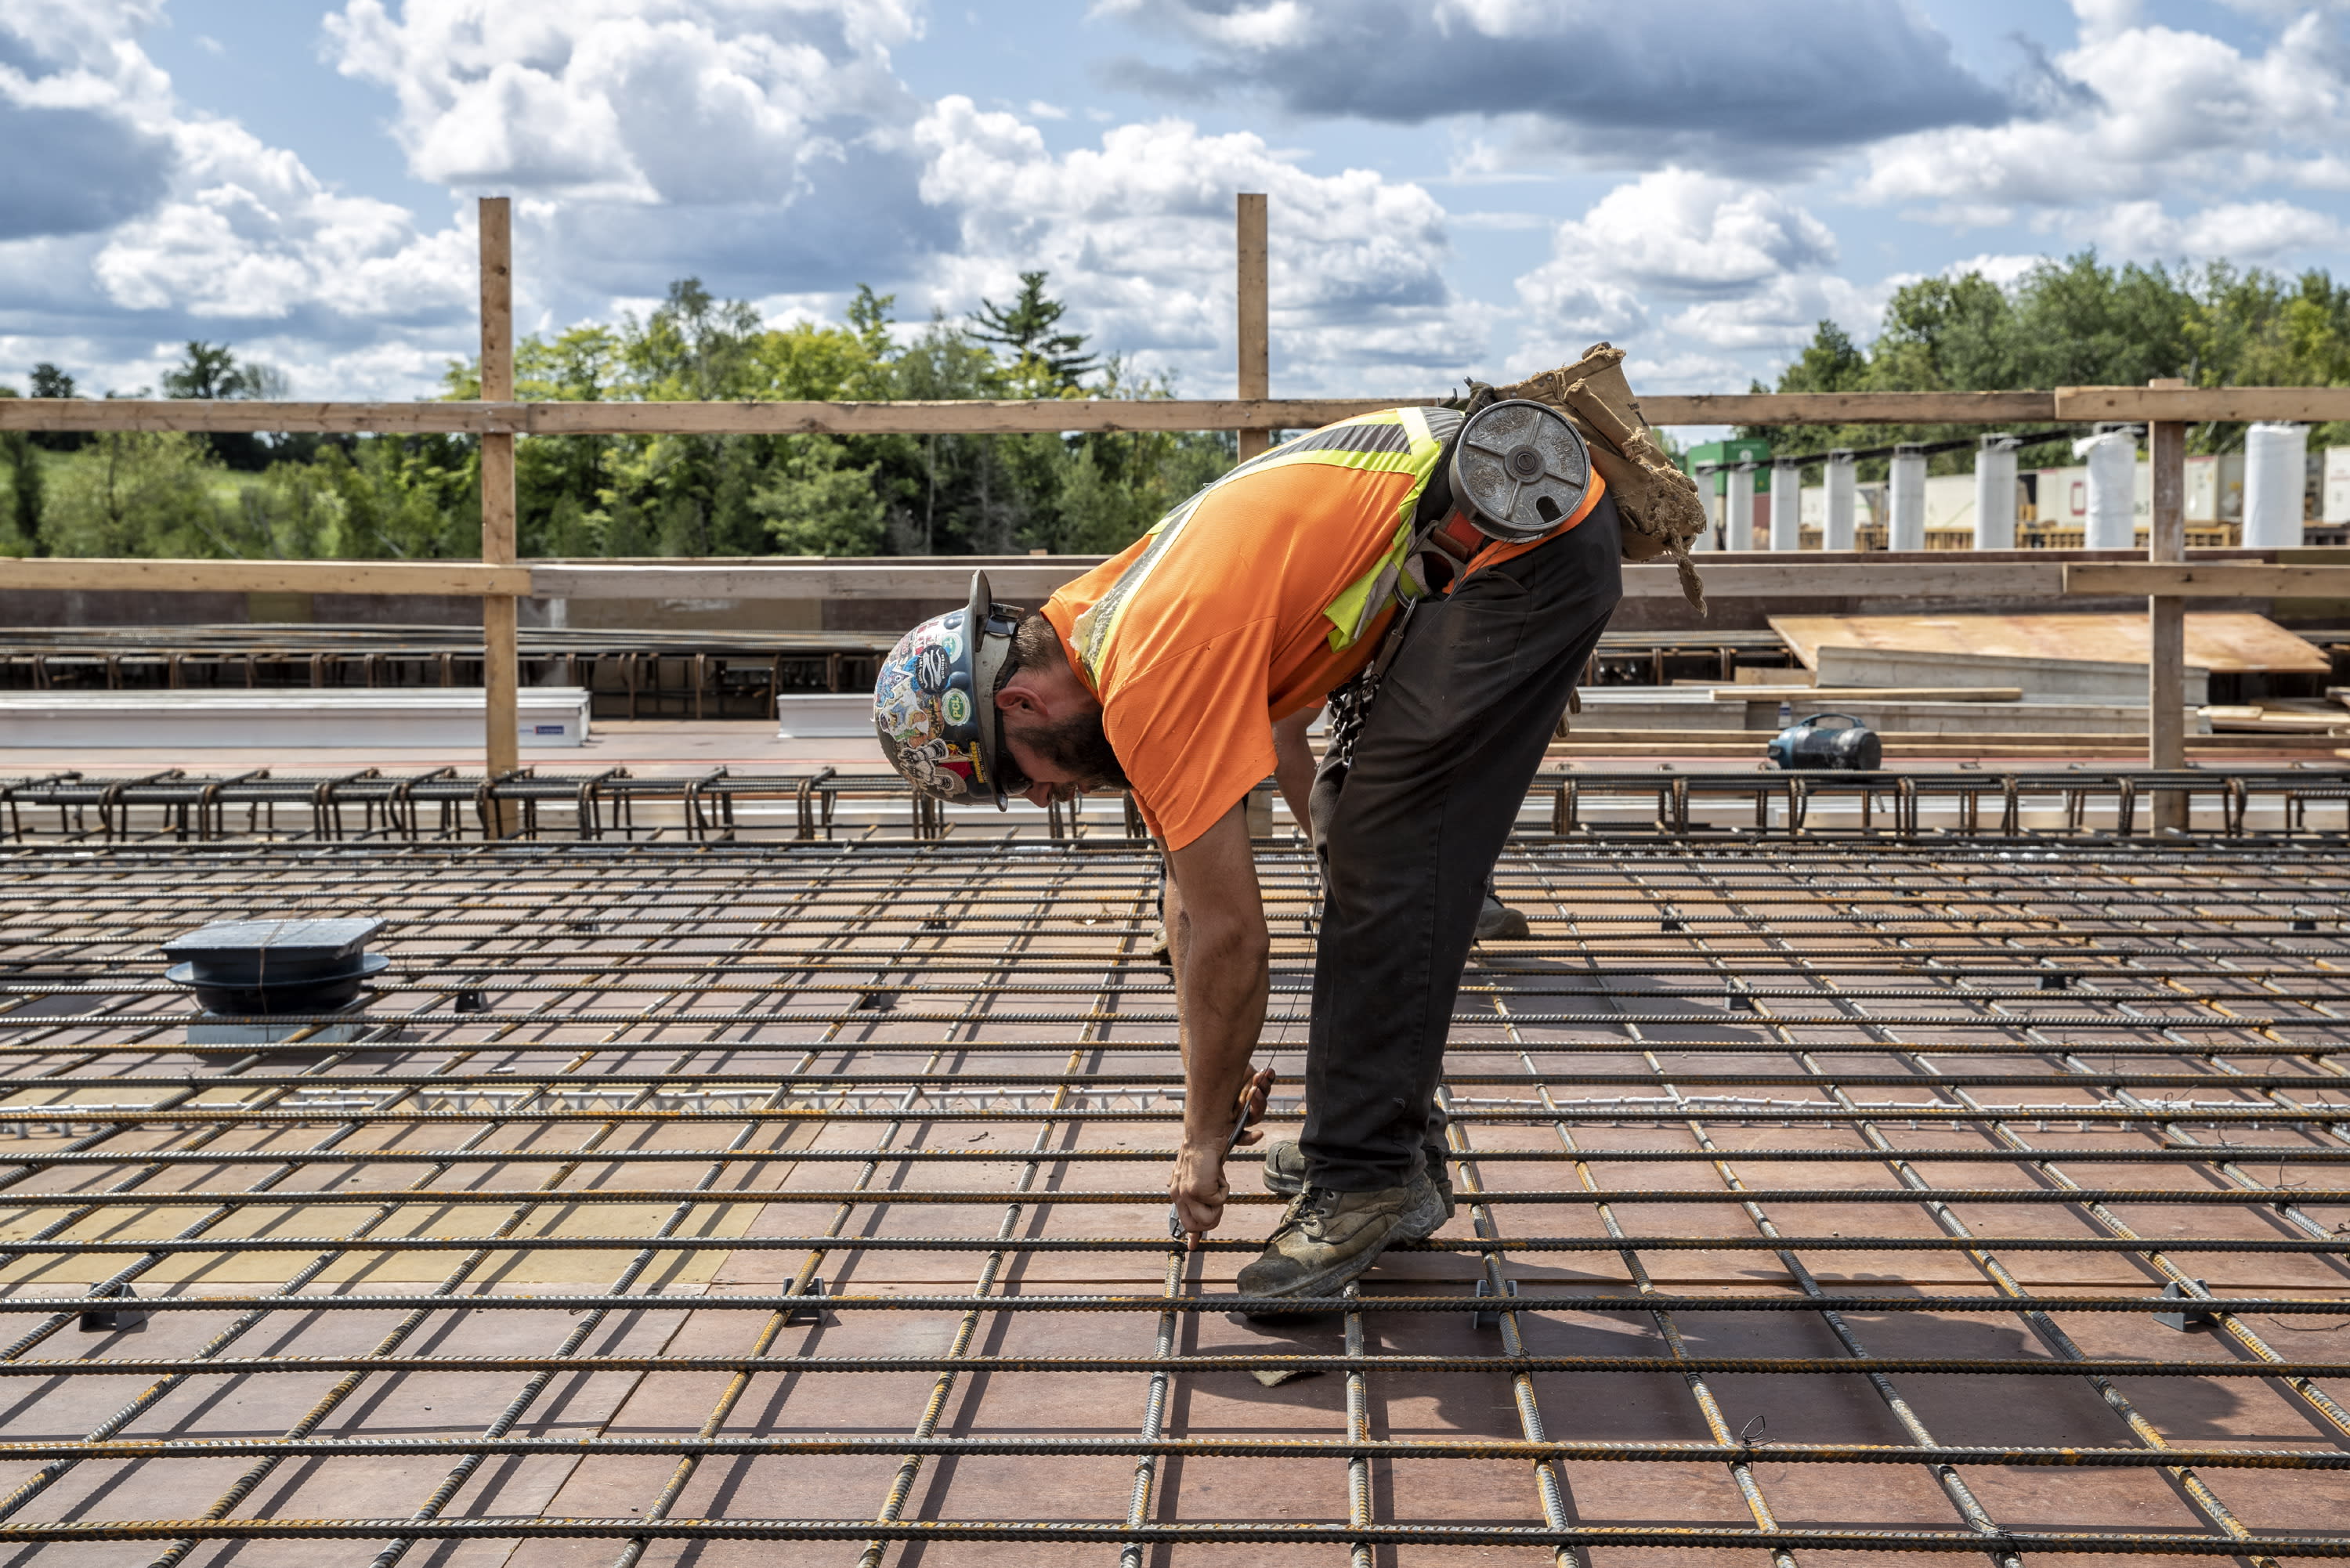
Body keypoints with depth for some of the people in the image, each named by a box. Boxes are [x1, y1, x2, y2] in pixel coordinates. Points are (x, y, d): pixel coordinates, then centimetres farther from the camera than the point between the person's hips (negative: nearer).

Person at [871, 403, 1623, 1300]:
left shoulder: (1152, 682, -22)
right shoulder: (1096, 622, 7)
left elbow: (1229, 933, -17)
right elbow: (1192, 889, 15)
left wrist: (1206, 1138, -4)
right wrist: (1206, 1085, 17)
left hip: (1524, 545, -10)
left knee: (1388, 858, -11)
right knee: (1358, 832, 15)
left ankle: (1369, 1181, -4)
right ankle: (1384, 1143, 22)